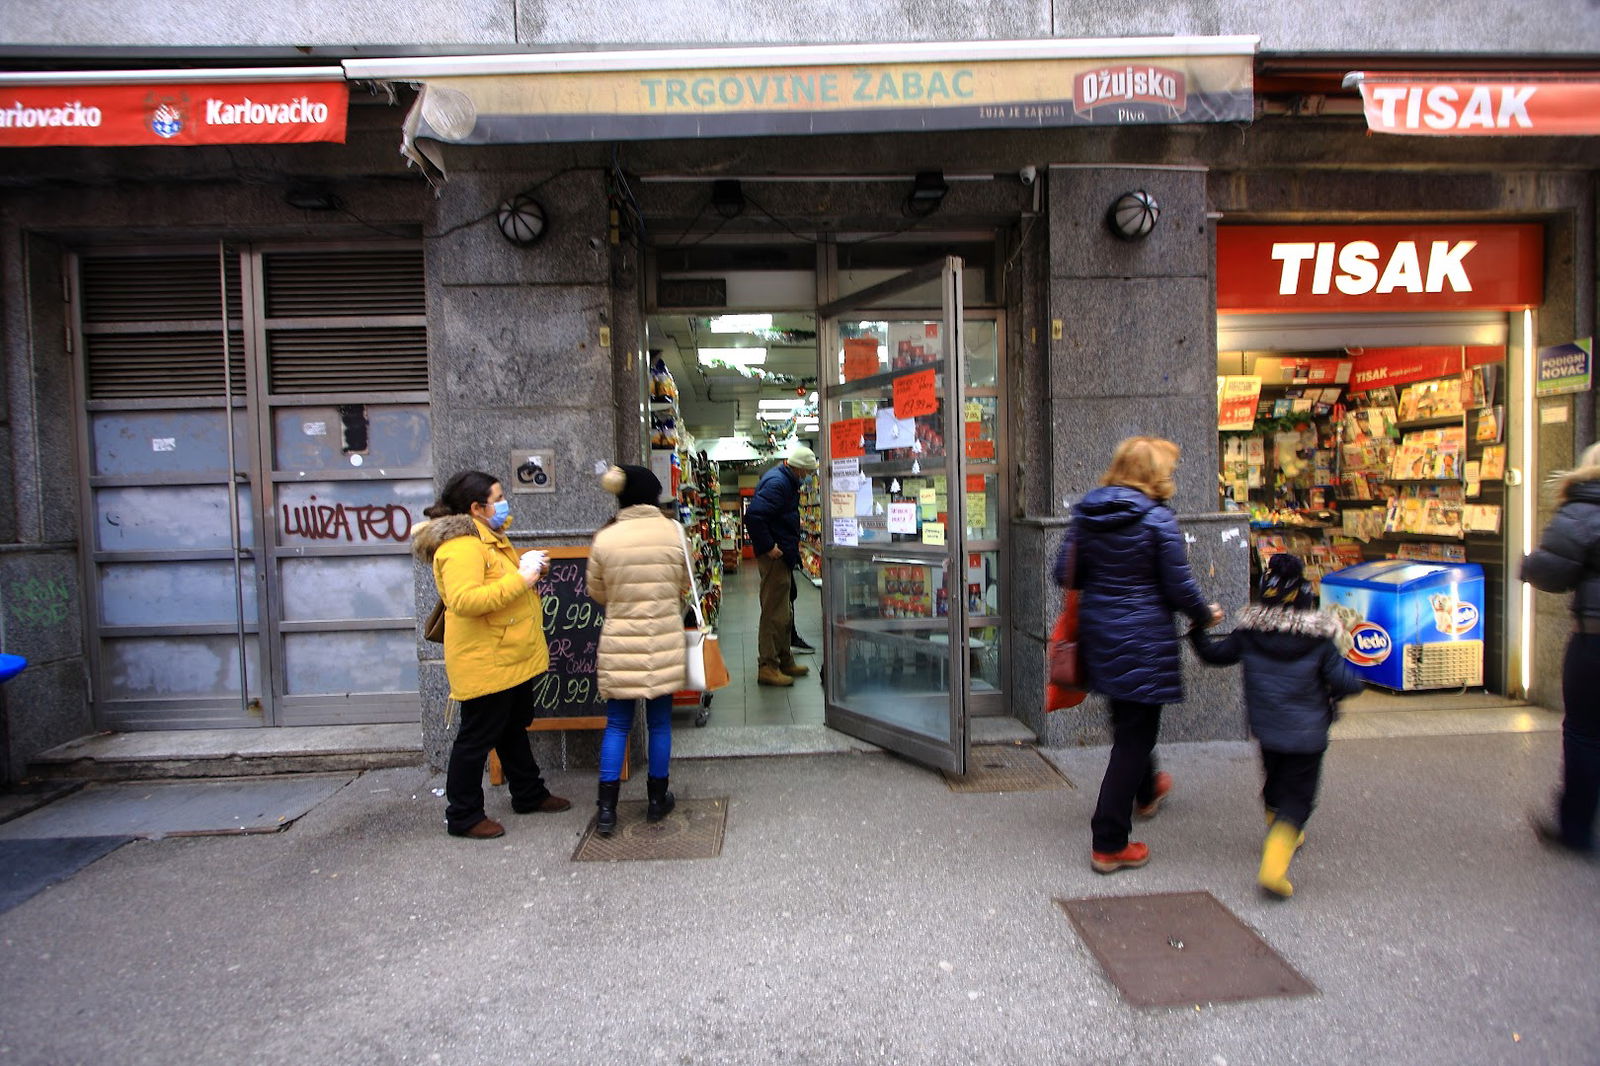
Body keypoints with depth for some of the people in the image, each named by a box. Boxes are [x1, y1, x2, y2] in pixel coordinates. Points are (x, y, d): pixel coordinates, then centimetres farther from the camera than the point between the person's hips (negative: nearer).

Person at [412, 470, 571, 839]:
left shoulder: (490, 536, 12)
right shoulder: (461, 547, -22)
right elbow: (464, 600, -35)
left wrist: (530, 570, 6)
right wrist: (520, 580, -32)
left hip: (511, 658, 11)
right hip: (485, 662, -11)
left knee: (514, 727, 22)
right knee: (477, 737, 2)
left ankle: (529, 795, 36)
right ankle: (463, 816, 16)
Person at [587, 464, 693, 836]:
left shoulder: (605, 539, -8)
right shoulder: (673, 531, -6)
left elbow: (597, 593, 4)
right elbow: (683, 586, 5)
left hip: (620, 642, 0)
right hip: (664, 640, 0)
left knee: (617, 724, 11)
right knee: (659, 721, 13)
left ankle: (607, 808, 13)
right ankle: (657, 799, 26)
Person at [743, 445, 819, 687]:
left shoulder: (785, 479, 13)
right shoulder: (777, 483, -20)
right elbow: (753, 515, -30)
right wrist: (768, 547, -23)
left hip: (783, 556, 11)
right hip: (774, 557, -11)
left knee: (784, 612, 18)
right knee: (775, 612, -5)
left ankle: (785, 661, 29)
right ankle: (767, 667, 3)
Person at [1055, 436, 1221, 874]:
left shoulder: (1085, 513, 0)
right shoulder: (1158, 519, -16)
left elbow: (1066, 574, 4)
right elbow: (1179, 587, -12)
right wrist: (1206, 614, 8)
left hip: (1098, 633, 7)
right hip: (1143, 636, -7)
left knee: (1130, 720, 28)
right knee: (1134, 733, 3)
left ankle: (1146, 791, 54)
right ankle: (1108, 844, 8)